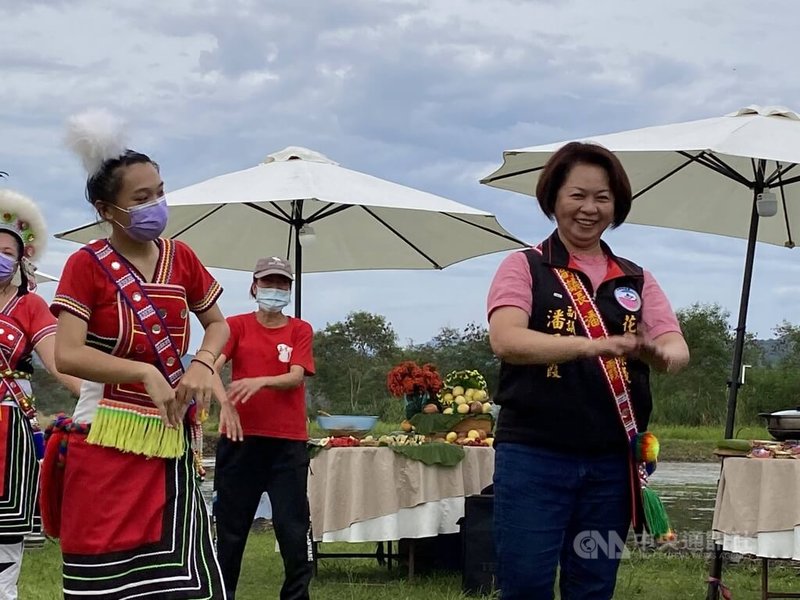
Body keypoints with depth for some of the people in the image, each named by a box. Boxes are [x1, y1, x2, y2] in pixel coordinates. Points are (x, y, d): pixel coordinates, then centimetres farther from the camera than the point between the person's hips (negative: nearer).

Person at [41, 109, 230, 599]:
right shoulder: (86, 265, -7)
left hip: (171, 439, 4)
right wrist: (146, 373, -24)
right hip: (107, 443, -4)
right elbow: (67, 356, -16)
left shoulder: (181, 258, 7)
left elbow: (218, 324, 19)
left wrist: (202, 365, -3)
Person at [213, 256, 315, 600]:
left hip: (288, 442, 0)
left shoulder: (300, 330, 6)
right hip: (240, 438, 0)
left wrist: (260, 382, -28)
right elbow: (214, 362, -10)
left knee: (294, 528, -3)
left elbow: (295, 377, -8)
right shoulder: (236, 326, 6)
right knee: (230, 526, 4)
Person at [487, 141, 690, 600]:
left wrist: (660, 353, -25)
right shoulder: (524, 267, 1)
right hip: (534, 457, -4)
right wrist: (591, 345, -31)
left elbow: (678, 348, 0)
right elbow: (506, 340, -16)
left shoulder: (637, 281, 13)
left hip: (612, 463, 4)